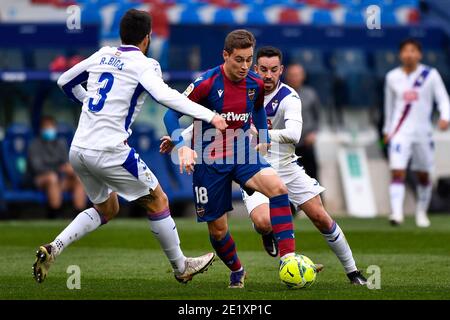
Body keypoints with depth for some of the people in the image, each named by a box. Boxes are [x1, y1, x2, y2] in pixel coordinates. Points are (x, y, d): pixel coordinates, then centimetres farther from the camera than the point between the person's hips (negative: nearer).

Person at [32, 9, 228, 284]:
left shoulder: (102, 55, 12)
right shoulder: (144, 65, -7)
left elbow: (65, 82, 24)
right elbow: (164, 96, -25)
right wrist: (209, 116, -25)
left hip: (78, 150, 7)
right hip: (109, 151, -7)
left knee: (107, 210, 24)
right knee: (158, 201, 10)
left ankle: (53, 249, 7)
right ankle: (181, 267, 19)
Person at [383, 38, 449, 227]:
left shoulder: (431, 75, -1)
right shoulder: (392, 77, 5)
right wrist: (387, 129, 20)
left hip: (423, 132, 0)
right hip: (400, 132, 0)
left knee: (423, 176, 10)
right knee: (397, 172, -16)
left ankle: (421, 212, 28)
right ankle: (396, 212, -24)